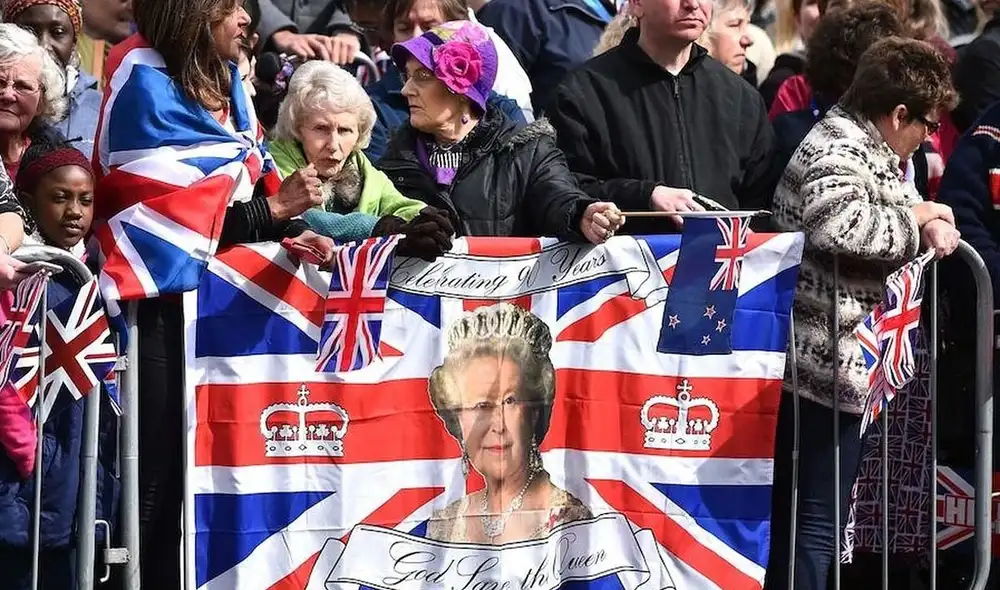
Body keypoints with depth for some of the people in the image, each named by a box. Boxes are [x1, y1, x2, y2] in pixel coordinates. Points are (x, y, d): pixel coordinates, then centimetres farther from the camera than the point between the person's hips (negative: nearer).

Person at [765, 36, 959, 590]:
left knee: (793, 518, 15)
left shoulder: (859, 145, 17)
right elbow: (839, 223, -33)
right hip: (831, 364, -11)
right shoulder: (839, 150, -15)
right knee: (818, 524, -9)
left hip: (824, 364, 11)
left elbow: (882, 221, 29)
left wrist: (928, 227, 8)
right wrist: (917, 218, -18)